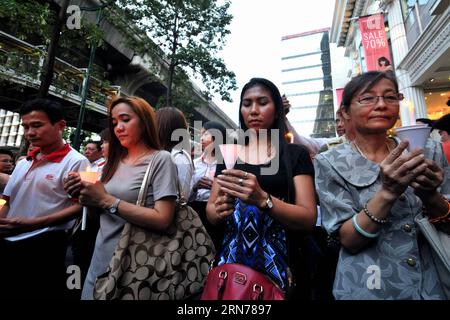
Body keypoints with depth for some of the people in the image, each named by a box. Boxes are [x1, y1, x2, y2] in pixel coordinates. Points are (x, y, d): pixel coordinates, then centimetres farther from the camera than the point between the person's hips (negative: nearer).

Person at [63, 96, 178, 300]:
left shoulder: (160, 159, -13)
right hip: (100, 258, 6)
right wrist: (86, 196, -8)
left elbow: (163, 220, -22)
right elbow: (100, 214, 12)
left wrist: (107, 200, -20)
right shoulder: (115, 162, 6)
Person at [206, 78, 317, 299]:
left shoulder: (295, 154, -3)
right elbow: (210, 211, 8)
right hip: (230, 258, 3)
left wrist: (263, 199, -27)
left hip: (279, 261, -2)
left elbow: (309, 219, -10)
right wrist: (218, 210, -16)